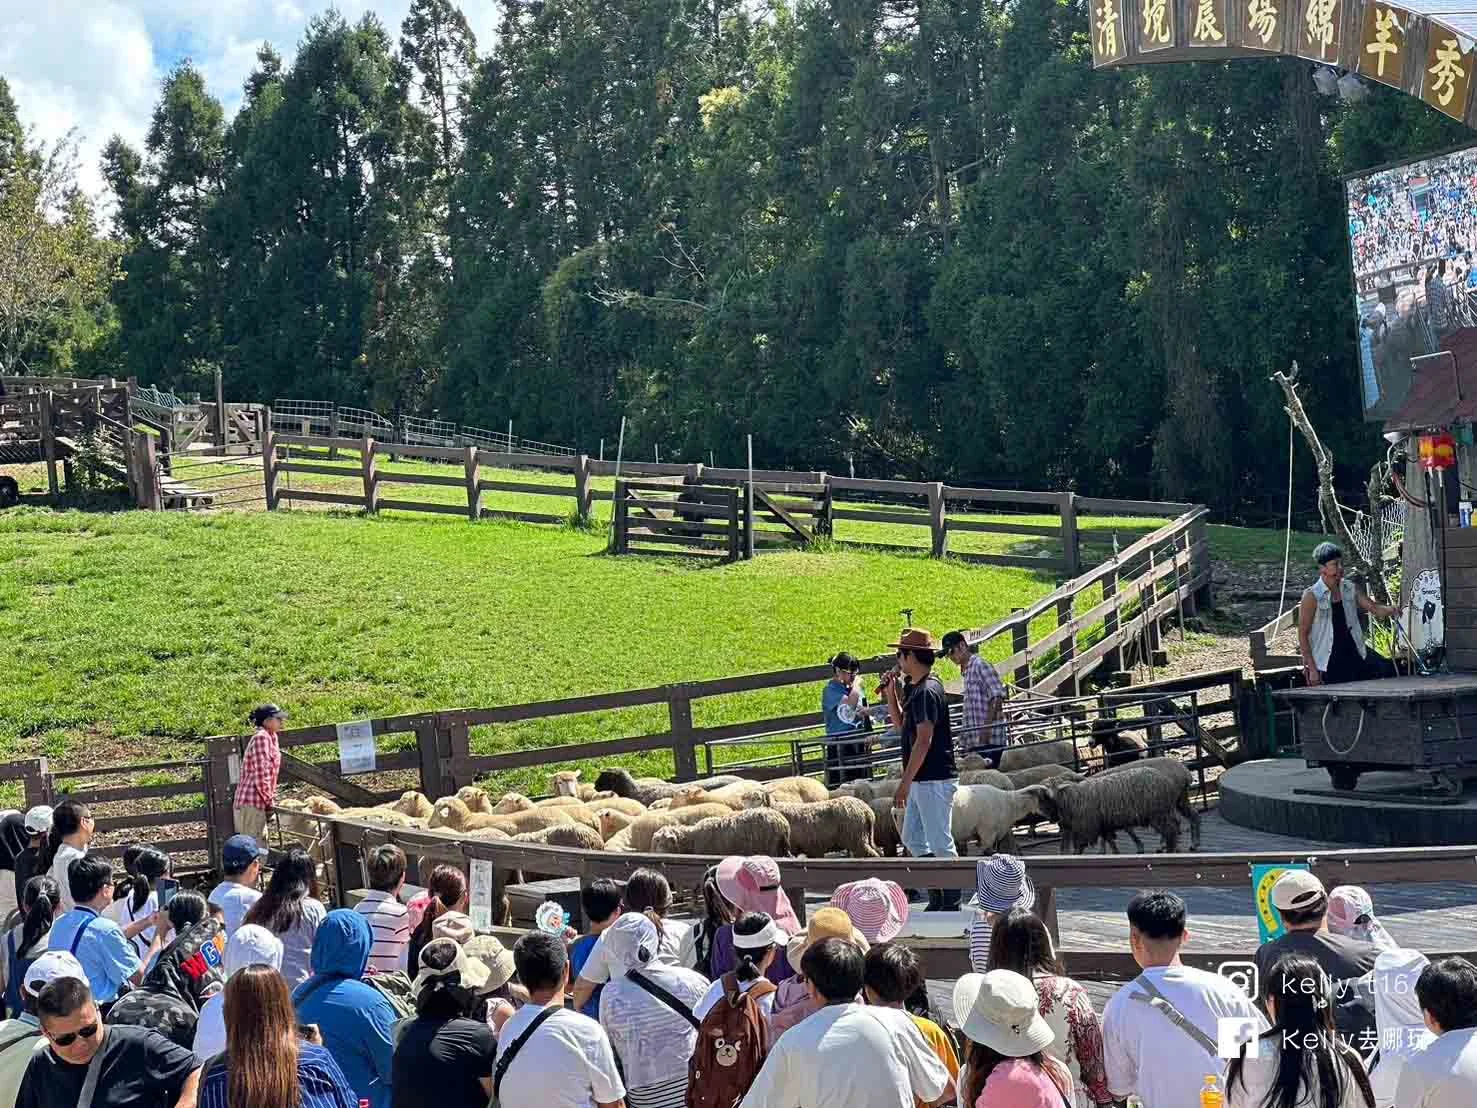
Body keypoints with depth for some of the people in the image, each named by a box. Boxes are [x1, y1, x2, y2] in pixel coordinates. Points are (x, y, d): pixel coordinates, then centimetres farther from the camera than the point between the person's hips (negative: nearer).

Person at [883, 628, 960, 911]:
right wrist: (891, 694, 11)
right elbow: (900, 724, 25)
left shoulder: (927, 691, -18)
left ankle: (951, 906, 3)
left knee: (940, 843, -4)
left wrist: (905, 782, -23)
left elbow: (924, 740, -23)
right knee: (912, 839, 14)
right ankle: (938, 900, 18)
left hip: (933, 780, -10)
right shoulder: (916, 688, 13)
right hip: (923, 780, 10)